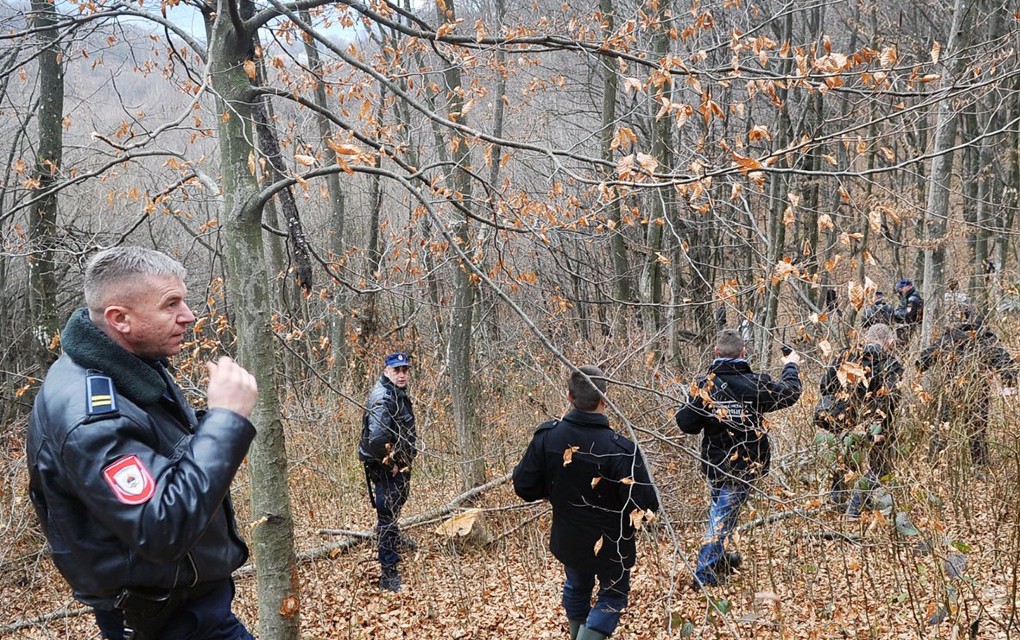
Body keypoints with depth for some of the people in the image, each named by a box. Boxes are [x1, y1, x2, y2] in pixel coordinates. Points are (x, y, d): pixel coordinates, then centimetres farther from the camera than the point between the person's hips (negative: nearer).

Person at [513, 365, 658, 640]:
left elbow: (524, 486, -9)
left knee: (576, 588, 30)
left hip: (567, 540, 4)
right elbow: (646, 506, -27)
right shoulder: (621, 450, -31)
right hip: (610, 545, -4)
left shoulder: (546, 436, -18)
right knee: (613, 596, 20)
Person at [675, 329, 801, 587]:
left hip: (714, 462, 2)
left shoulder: (704, 385, -13)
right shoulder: (756, 384, -14)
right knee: (724, 516, 5)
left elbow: (686, 424, -10)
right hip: (745, 466, -2)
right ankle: (705, 573, 7)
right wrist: (791, 367, 22)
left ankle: (719, 558, 39)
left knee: (719, 510, 23)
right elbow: (790, 393, 3)